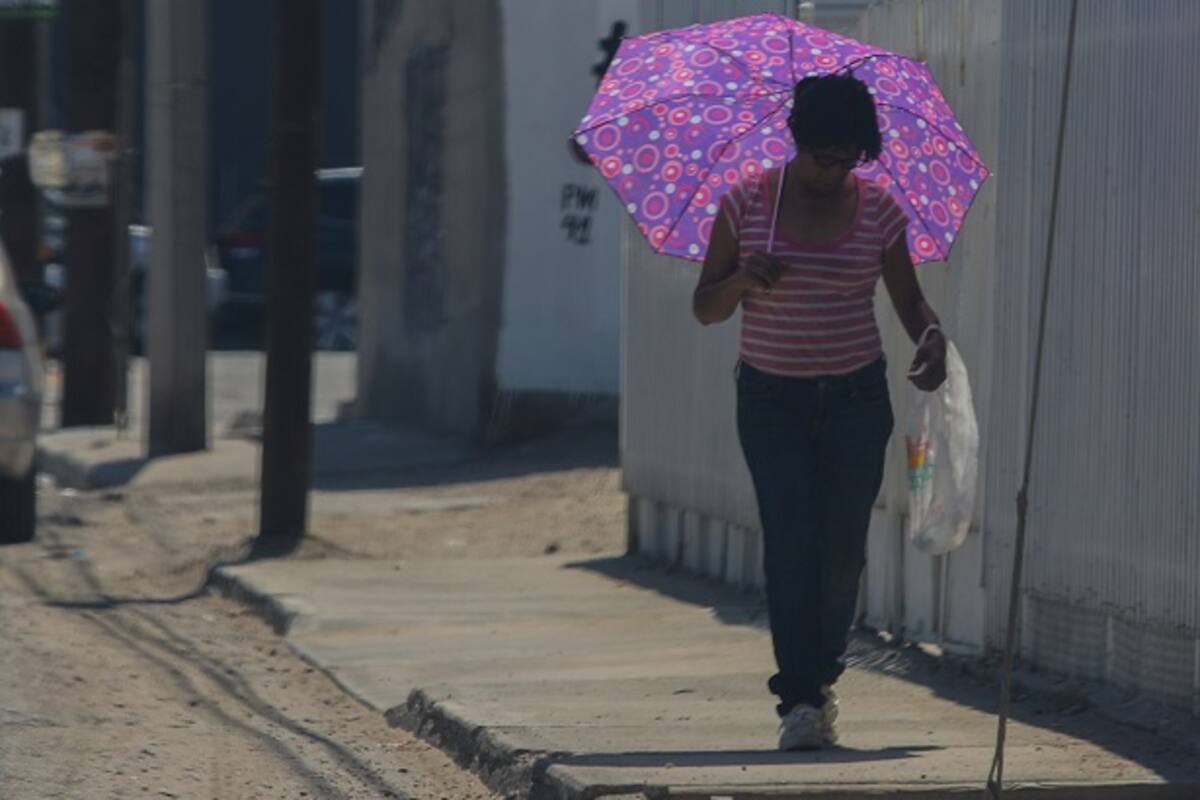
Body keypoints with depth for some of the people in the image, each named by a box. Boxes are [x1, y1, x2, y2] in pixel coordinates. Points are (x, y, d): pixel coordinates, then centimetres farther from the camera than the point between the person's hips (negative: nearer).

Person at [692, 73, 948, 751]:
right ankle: (800, 698, -13)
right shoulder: (747, 204, -2)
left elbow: (908, 297, 9)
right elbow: (706, 309, 2)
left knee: (843, 548, 1)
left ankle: (821, 673, 25)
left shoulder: (877, 210, 1)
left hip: (855, 397, 1)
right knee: (790, 541, -12)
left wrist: (932, 336, -13)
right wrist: (743, 279, -19)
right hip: (772, 401, -1)